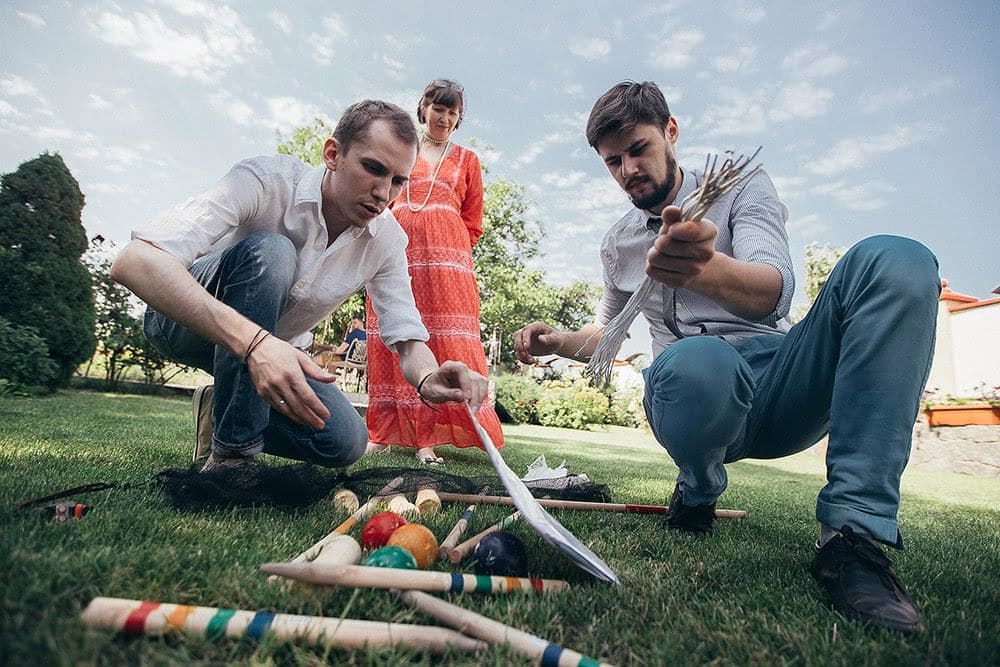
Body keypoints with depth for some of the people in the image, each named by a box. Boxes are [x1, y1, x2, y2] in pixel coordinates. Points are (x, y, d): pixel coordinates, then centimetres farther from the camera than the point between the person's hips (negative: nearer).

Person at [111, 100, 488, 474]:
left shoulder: (387, 239, -13)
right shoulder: (266, 182, -28)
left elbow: (408, 338, -14)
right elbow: (134, 261, -39)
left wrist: (429, 379, -39)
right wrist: (252, 340, -54)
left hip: (273, 351, 4)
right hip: (184, 321, -4)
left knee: (346, 442, -15)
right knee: (269, 252, -34)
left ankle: (221, 412, 11)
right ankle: (231, 451, -23)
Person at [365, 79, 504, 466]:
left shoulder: (466, 159, 20)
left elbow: (473, 221, 15)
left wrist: (452, 252, 1)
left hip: (446, 258, -1)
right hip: (397, 252, 1)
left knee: (443, 341, -13)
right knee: (392, 338, -5)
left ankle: (426, 438, -11)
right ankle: (384, 434, 1)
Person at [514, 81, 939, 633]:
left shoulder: (741, 189, 6)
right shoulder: (617, 245, 18)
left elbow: (774, 290, -15)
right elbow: (608, 332, 30)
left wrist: (709, 270, -39)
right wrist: (558, 342, 7)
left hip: (780, 387, 0)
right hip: (701, 398, 0)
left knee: (896, 260, -25)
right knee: (694, 362, -39)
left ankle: (855, 530, -29)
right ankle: (698, 491, -2)